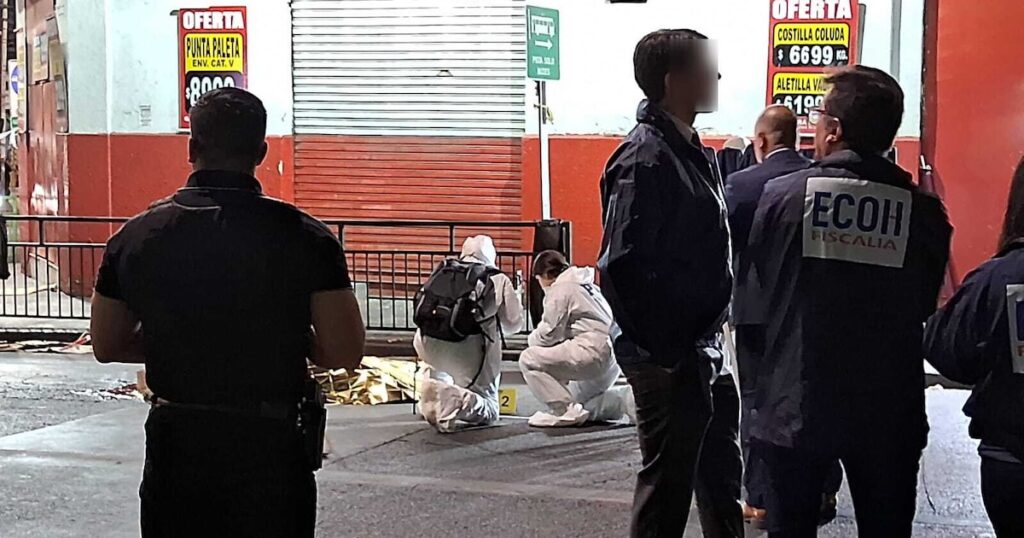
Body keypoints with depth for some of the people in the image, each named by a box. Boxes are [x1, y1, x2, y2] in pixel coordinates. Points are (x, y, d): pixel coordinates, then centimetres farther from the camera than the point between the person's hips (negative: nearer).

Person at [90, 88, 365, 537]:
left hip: (174, 453, 2)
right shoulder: (303, 236, -11)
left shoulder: (135, 237, -2)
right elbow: (345, 354, -12)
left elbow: (107, 346, 9)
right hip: (271, 449, -2)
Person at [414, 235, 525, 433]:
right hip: (471, 351, -3)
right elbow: (513, 324, 16)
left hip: (430, 347, 4)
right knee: (489, 412, 10)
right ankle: (460, 400, -24)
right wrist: (515, 296, 36)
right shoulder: (499, 280, 12)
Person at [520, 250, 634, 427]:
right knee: (579, 402, 27)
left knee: (528, 359, -8)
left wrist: (532, 339, 13)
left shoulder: (559, 289, -5)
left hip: (593, 352, -10)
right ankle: (628, 400, 12)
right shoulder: (586, 284, 23)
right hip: (613, 360, 10)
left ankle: (565, 410, -8)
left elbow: (548, 334, -8)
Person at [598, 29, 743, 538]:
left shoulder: (688, 148, 10)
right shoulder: (645, 158, -18)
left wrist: (707, 340, 16)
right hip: (667, 358, -9)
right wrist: (664, 352, -20)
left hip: (704, 350, 9)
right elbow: (621, 268, -24)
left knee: (720, 473, 22)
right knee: (668, 480, 3)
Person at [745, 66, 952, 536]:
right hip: (889, 411, 1)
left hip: (796, 406, -1)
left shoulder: (781, 195, -12)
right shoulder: (925, 213, -8)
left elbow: (758, 283, -1)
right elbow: (926, 305, 4)